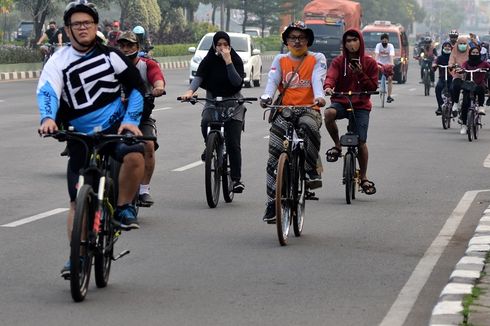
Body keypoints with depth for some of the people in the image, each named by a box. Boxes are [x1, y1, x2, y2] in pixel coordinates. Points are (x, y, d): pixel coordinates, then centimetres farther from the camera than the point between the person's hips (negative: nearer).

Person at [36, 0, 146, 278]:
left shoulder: (111, 55, 2)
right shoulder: (59, 62, -1)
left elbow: (137, 87, 8)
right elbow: (47, 91, -19)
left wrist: (131, 119, -6)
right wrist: (48, 118, -39)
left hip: (115, 128, -1)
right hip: (80, 137, 1)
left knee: (135, 155, -34)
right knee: (79, 200, -4)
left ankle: (124, 207, -11)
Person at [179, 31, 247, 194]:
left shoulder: (236, 60, -4)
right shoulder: (208, 61, 0)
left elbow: (237, 82, -18)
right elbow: (198, 77, -15)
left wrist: (228, 61, -26)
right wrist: (190, 90, -35)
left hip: (233, 103, -1)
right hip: (213, 101, 1)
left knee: (233, 143, -9)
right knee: (206, 123, -32)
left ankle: (236, 179, -3)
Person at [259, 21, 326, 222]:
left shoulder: (317, 59, 10)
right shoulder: (280, 60, 16)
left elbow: (317, 80, -8)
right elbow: (273, 80, 0)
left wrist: (319, 96, -30)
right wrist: (266, 96, -23)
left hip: (308, 109, -3)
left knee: (309, 125, -39)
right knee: (274, 159, -5)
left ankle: (312, 170, -25)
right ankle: (272, 202, 1)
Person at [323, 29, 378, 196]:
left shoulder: (369, 63, 4)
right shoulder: (338, 62, 3)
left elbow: (373, 86, 3)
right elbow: (331, 76, -14)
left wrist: (361, 74, -14)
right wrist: (328, 87, -37)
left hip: (361, 105, 0)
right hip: (341, 102, 0)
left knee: (361, 141, -8)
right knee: (329, 113, -36)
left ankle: (363, 177, 10)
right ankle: (337, 145, -12)